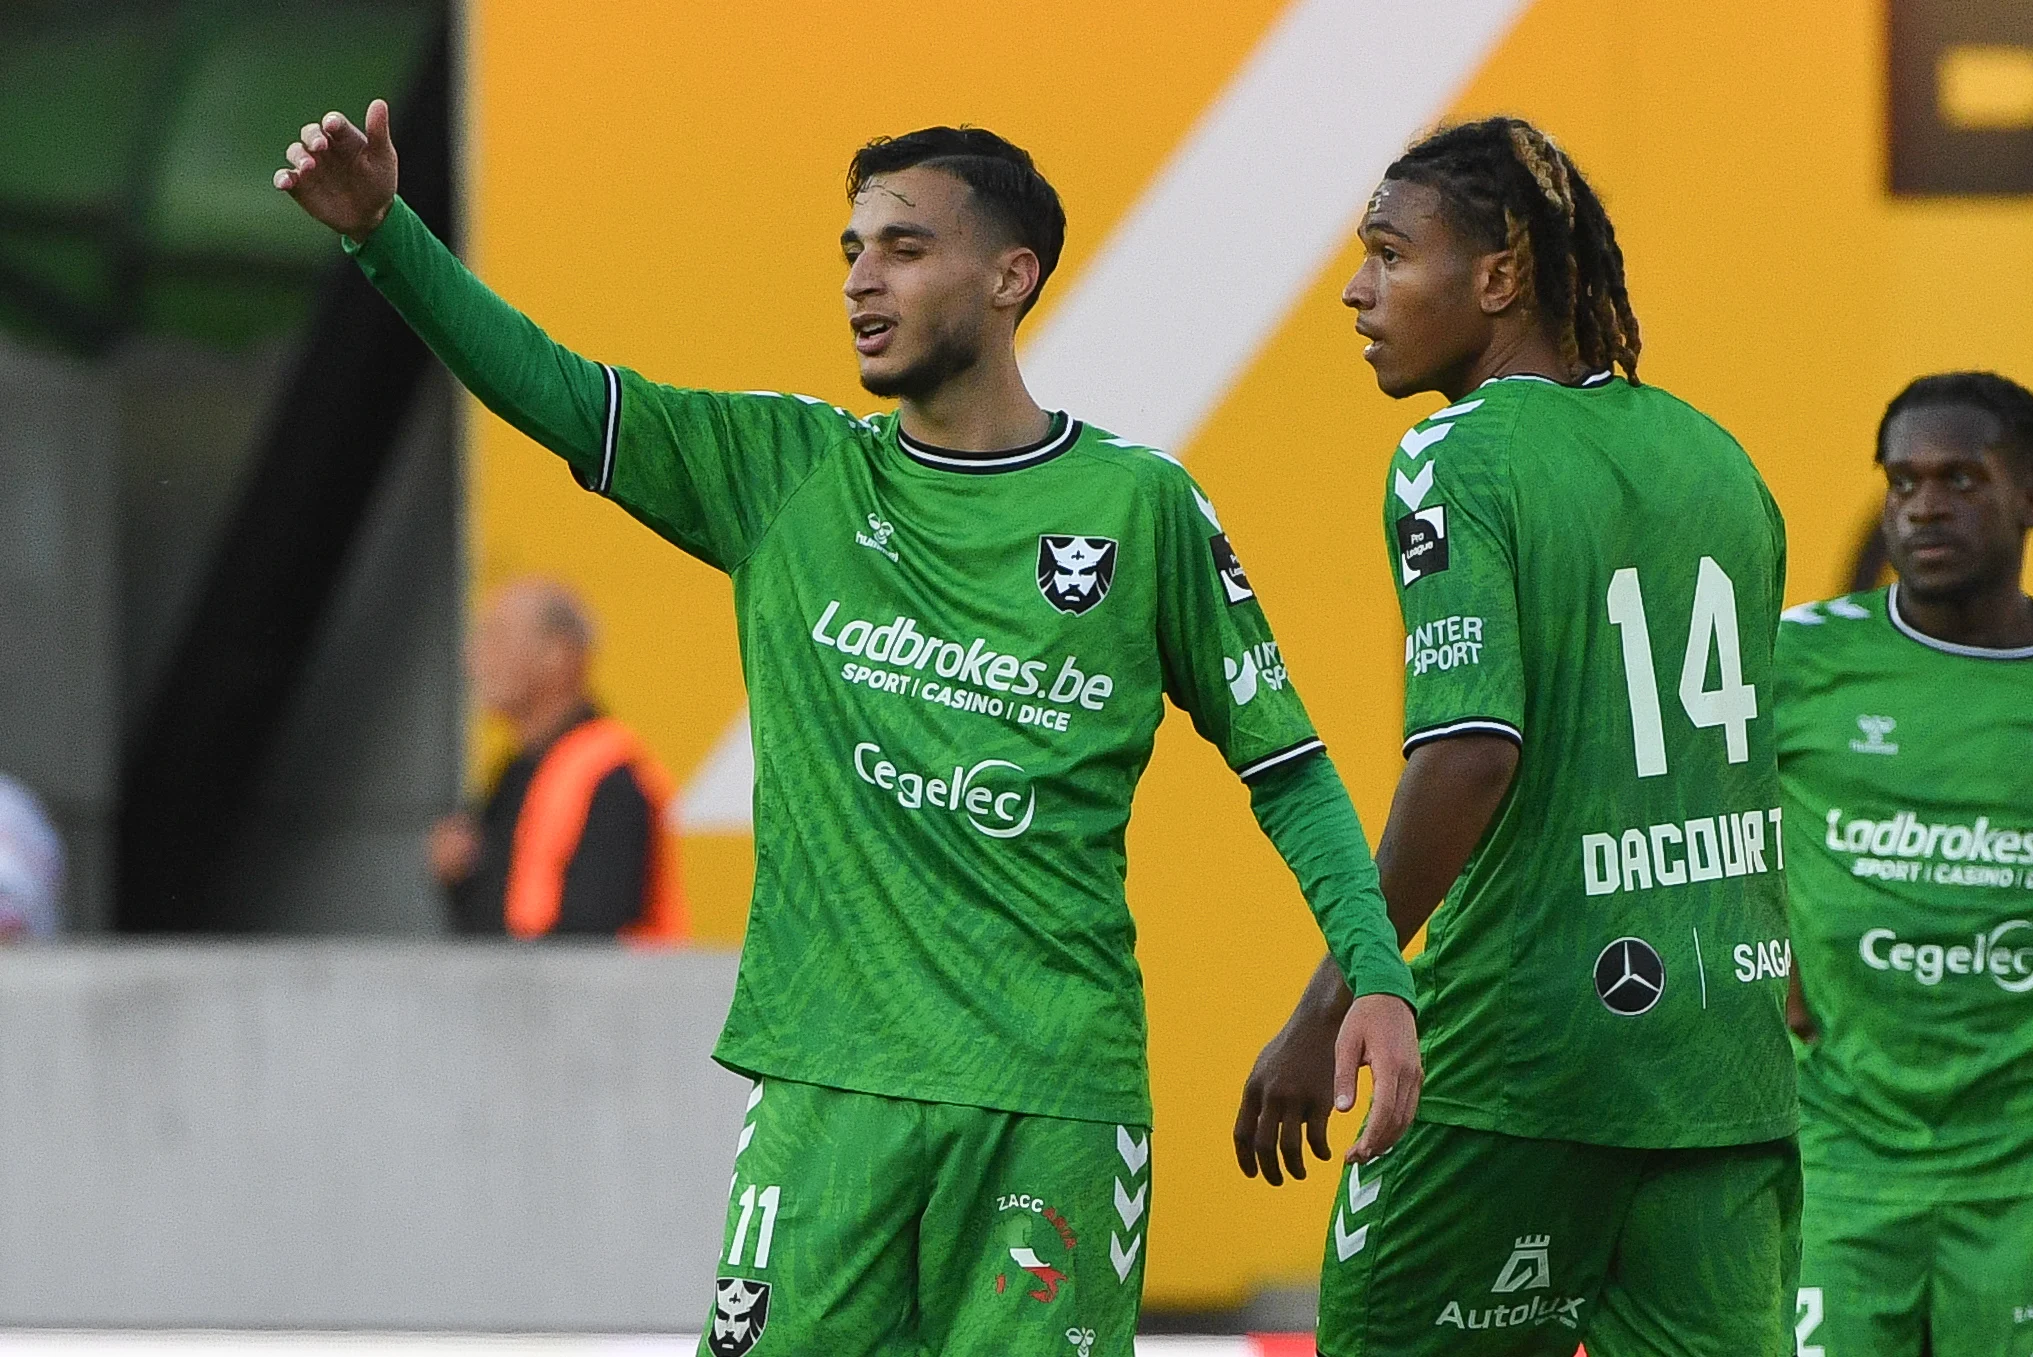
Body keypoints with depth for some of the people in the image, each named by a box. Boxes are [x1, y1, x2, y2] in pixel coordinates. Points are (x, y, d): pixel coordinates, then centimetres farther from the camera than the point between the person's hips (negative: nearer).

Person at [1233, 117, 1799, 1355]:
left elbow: (1469, 752, -21)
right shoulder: (1713, 454, 13)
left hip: (1525, 1044, -6)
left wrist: (1326, 1016, -18)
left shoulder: (1456, 458, -9)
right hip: (1728, 1055, 6)